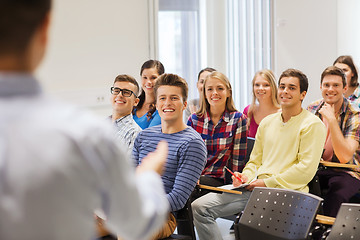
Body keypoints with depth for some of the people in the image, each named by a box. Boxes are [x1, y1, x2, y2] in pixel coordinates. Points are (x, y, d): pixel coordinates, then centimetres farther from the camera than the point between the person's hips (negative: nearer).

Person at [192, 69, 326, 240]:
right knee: (199, 207, -10)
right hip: (254, 187, 7)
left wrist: (268, 183, -11)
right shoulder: (267, 122, 21)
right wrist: (246, 176, 4)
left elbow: (306, 169, -10)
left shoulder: (312, 124, 0)